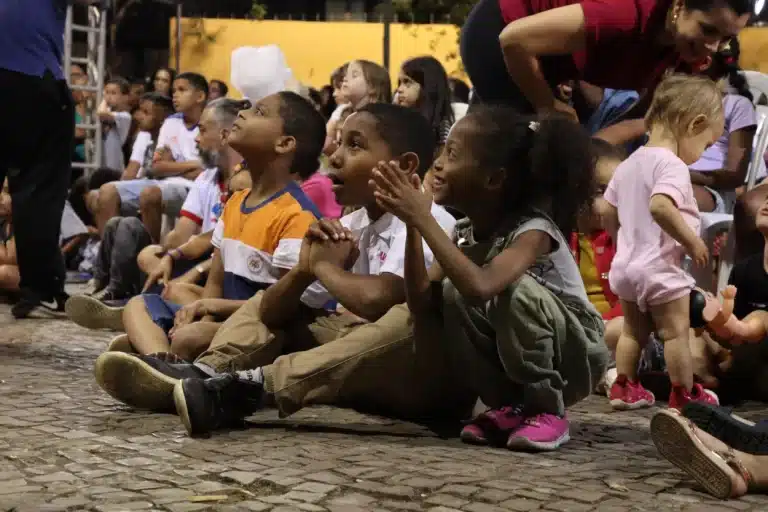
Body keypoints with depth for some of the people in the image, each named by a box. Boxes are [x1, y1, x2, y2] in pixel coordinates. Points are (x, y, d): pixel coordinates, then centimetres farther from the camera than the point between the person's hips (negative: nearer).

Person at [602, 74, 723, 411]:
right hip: (661, 268, -8)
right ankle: (685, 394, 12)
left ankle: (624, 387, 25)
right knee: (676, 331, 4)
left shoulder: (629, 164, 11)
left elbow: (609, 216, 16)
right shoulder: (672, 164, -17)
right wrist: (692, 241, -25)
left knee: (634, 330, 19)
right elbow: (660, 206, -34)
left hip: (626, 264, 8)